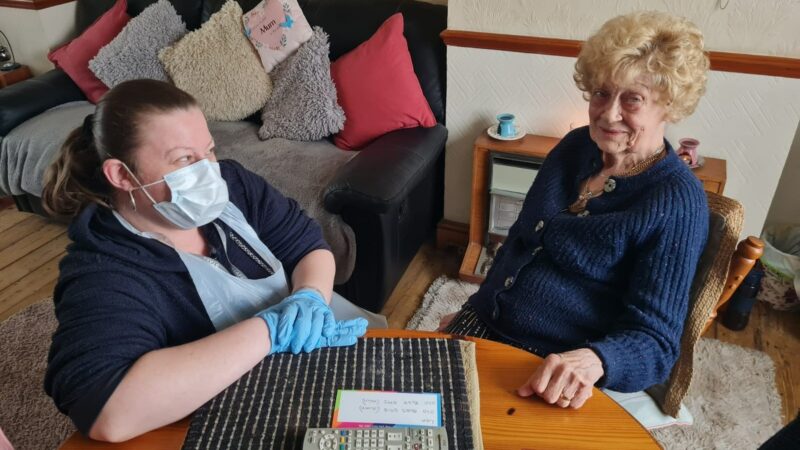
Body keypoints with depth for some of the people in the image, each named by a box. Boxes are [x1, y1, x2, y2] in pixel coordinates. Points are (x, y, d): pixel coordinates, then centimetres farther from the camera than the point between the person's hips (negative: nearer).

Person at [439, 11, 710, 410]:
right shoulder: (576, 146, 4)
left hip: (557, 375, -5)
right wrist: (474, 308, 16)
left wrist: (593, 360, -37)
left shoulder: (677, 203, -15)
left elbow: (654, 339, -17)